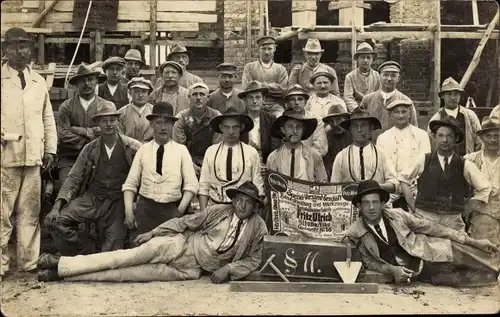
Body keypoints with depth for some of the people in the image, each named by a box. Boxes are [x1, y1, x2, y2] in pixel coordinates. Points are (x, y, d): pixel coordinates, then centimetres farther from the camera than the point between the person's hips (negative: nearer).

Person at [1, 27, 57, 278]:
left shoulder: (39, 81, 16)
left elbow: (48, 118, 16)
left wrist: (50, 150, 9)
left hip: (33, 156, 4)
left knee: (30, 212, 7)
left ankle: (28, 262, 15)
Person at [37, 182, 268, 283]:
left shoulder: (258, 228, 0)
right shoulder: (219, 210, 0)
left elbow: (253, 260, 6)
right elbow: (187, 222, 2)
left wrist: (228, 269, -10)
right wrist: (153, 232, -3)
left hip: (193, 268, 0)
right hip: (181, 244, 1)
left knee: (143, 272, -18)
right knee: (132, 257, -21)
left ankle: (64, 275, -21)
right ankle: (62, 264, -19)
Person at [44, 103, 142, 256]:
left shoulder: (132, 147, -4)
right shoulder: (90, 149, 4)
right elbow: (73, 178, 4)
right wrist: (57, 206, -8)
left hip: (117, 203, -2)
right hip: (91, 198, 3)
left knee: (112, 251, -8)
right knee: (54, 220, -15)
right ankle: (88, 254, 1)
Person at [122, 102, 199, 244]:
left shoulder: (181, 150, 3)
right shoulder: (143, 149, 6)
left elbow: (191, 184, -2)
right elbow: (130, 183, 3)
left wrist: (180, 210, -14)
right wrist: (129, 211, -9)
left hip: (171, 210, 0)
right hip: (144, 208, 1)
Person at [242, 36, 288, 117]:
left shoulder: (280, 69, 14)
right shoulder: (249, 67, 13)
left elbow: (283, 90, 1)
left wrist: (262, 86, -3)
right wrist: (273, 87, -2)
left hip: (276, 108, 1)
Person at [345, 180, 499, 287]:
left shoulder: (396, 215, -6)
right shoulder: (355, 234, -11)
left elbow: (430, 227, -2)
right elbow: (368, 260, 2)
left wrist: (472, 241, -3)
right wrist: (392, 270, -17)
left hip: (432, 255, 2)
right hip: (411, 274, -2)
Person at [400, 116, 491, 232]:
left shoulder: (465, 165, 2)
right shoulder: (424, 160, 2)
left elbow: (484, 189, 12)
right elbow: (404, 178, 14)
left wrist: (468, 209, 6)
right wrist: (412, 203, 7)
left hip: (453, 221, 1)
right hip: (424, 217, 0)